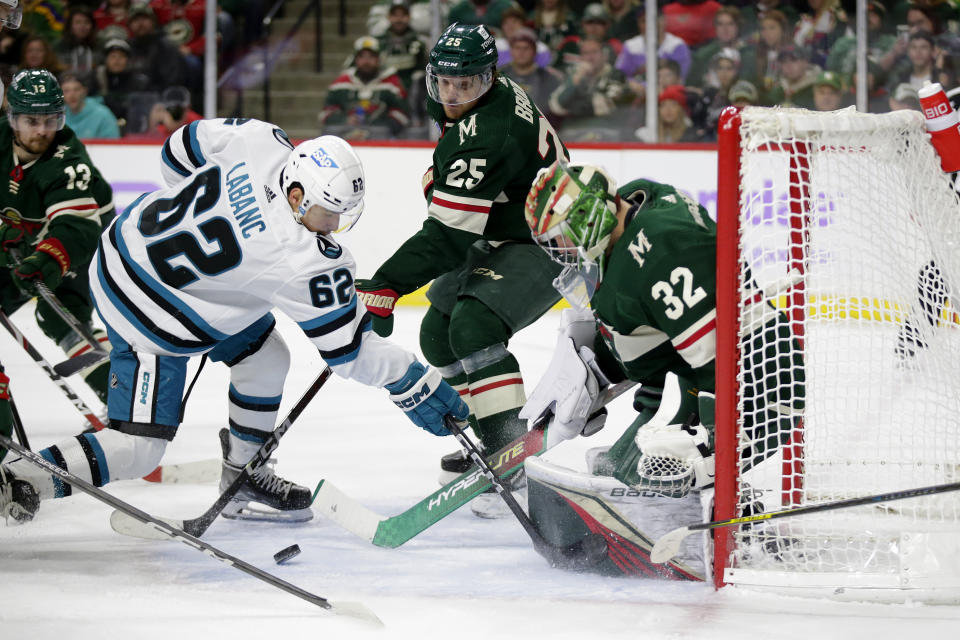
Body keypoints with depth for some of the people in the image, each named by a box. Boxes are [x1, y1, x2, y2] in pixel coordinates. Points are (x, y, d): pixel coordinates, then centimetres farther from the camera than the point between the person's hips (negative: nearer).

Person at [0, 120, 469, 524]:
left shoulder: (257, 140, -14)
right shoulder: (308, 264, -28)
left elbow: (180, 151, 5)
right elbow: (346, 347, -18)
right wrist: (416, 386, -8)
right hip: (150, 320, -9)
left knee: (266, 358, 19)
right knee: (138, 448, -5)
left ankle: (244, 482, 34)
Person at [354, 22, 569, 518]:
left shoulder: (487, 138, -31)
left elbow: (448, 234, -33)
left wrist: (384, 287, -33)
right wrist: (441, 175, 18)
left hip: (542, 249, -11)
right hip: (498, 238, 11)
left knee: (474, 325, -31)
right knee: (439, 335, 16)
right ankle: (490, 441, 30)